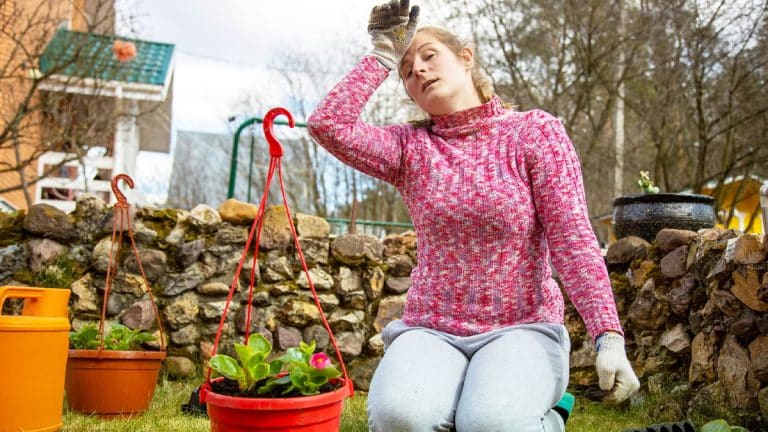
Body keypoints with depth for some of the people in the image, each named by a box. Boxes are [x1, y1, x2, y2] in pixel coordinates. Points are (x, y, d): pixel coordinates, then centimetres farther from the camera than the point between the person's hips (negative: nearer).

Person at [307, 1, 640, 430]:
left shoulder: (535, 131, 1)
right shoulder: (410, 147, 9)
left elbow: (573, 236, -8)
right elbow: (327, 123, -6)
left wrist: (609, 337, -18)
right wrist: (383, 56, 3)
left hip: (521, 328, -1)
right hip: (431, 330, 2)